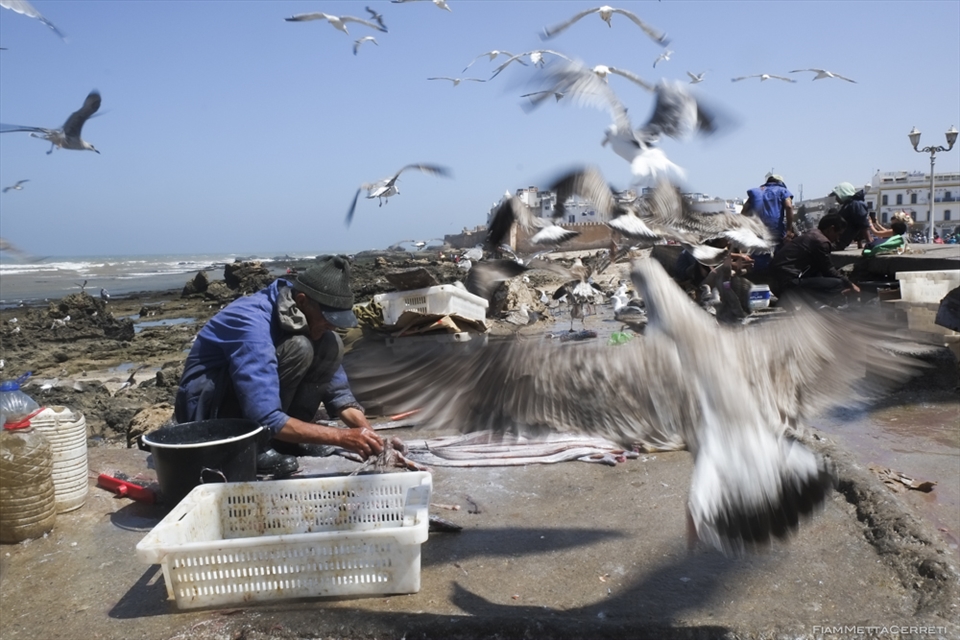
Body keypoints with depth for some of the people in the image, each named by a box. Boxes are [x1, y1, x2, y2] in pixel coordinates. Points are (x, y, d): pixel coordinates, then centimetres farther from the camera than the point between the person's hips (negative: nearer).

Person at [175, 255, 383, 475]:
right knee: (297, 348, -29)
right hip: (207, 407, -7)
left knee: (331, 345, -11)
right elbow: (266, 419, -37)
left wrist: (365, 430, -21)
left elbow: (337, 389, -3)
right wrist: (343, 437, -36)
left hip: (255, 399, 7)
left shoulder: (304, 315, -8)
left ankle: (288, 438, -6)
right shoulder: (253, 324, -32)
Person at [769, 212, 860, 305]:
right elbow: (828, 271, -2)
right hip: (789, 282, -11)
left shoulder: (811, 235, 20)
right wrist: (849, 284, 13)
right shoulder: (820, 241, -9)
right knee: (838, 284, -11)